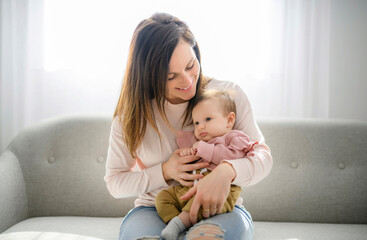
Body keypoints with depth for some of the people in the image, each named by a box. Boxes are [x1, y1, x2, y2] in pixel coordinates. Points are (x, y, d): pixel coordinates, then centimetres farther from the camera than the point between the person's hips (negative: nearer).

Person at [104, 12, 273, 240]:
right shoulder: (131, 113, 0)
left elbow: (262, 155, -5)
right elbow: (115, 182, 5)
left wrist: (226, 171, -29)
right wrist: (165, 172, -14)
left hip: (218, 209, 0)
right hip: (154, 210, 0)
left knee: (235, 222, -37)